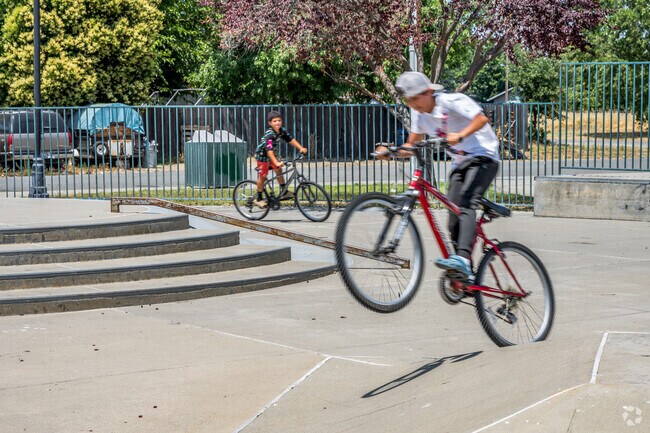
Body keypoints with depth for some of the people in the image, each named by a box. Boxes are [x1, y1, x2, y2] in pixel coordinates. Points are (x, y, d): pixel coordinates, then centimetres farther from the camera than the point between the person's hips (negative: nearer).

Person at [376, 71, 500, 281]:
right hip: (459, 163, 8)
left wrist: (460, 135, -39)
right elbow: (412, 145, 9)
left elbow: (481, 119, -24)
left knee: (465, 203, -29)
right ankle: (466, 274, 5)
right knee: (454, 214, -1)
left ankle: (462, 258, -43)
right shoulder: (420, 115, 5)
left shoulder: (451, 101, -15)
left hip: (483, 157, -8)